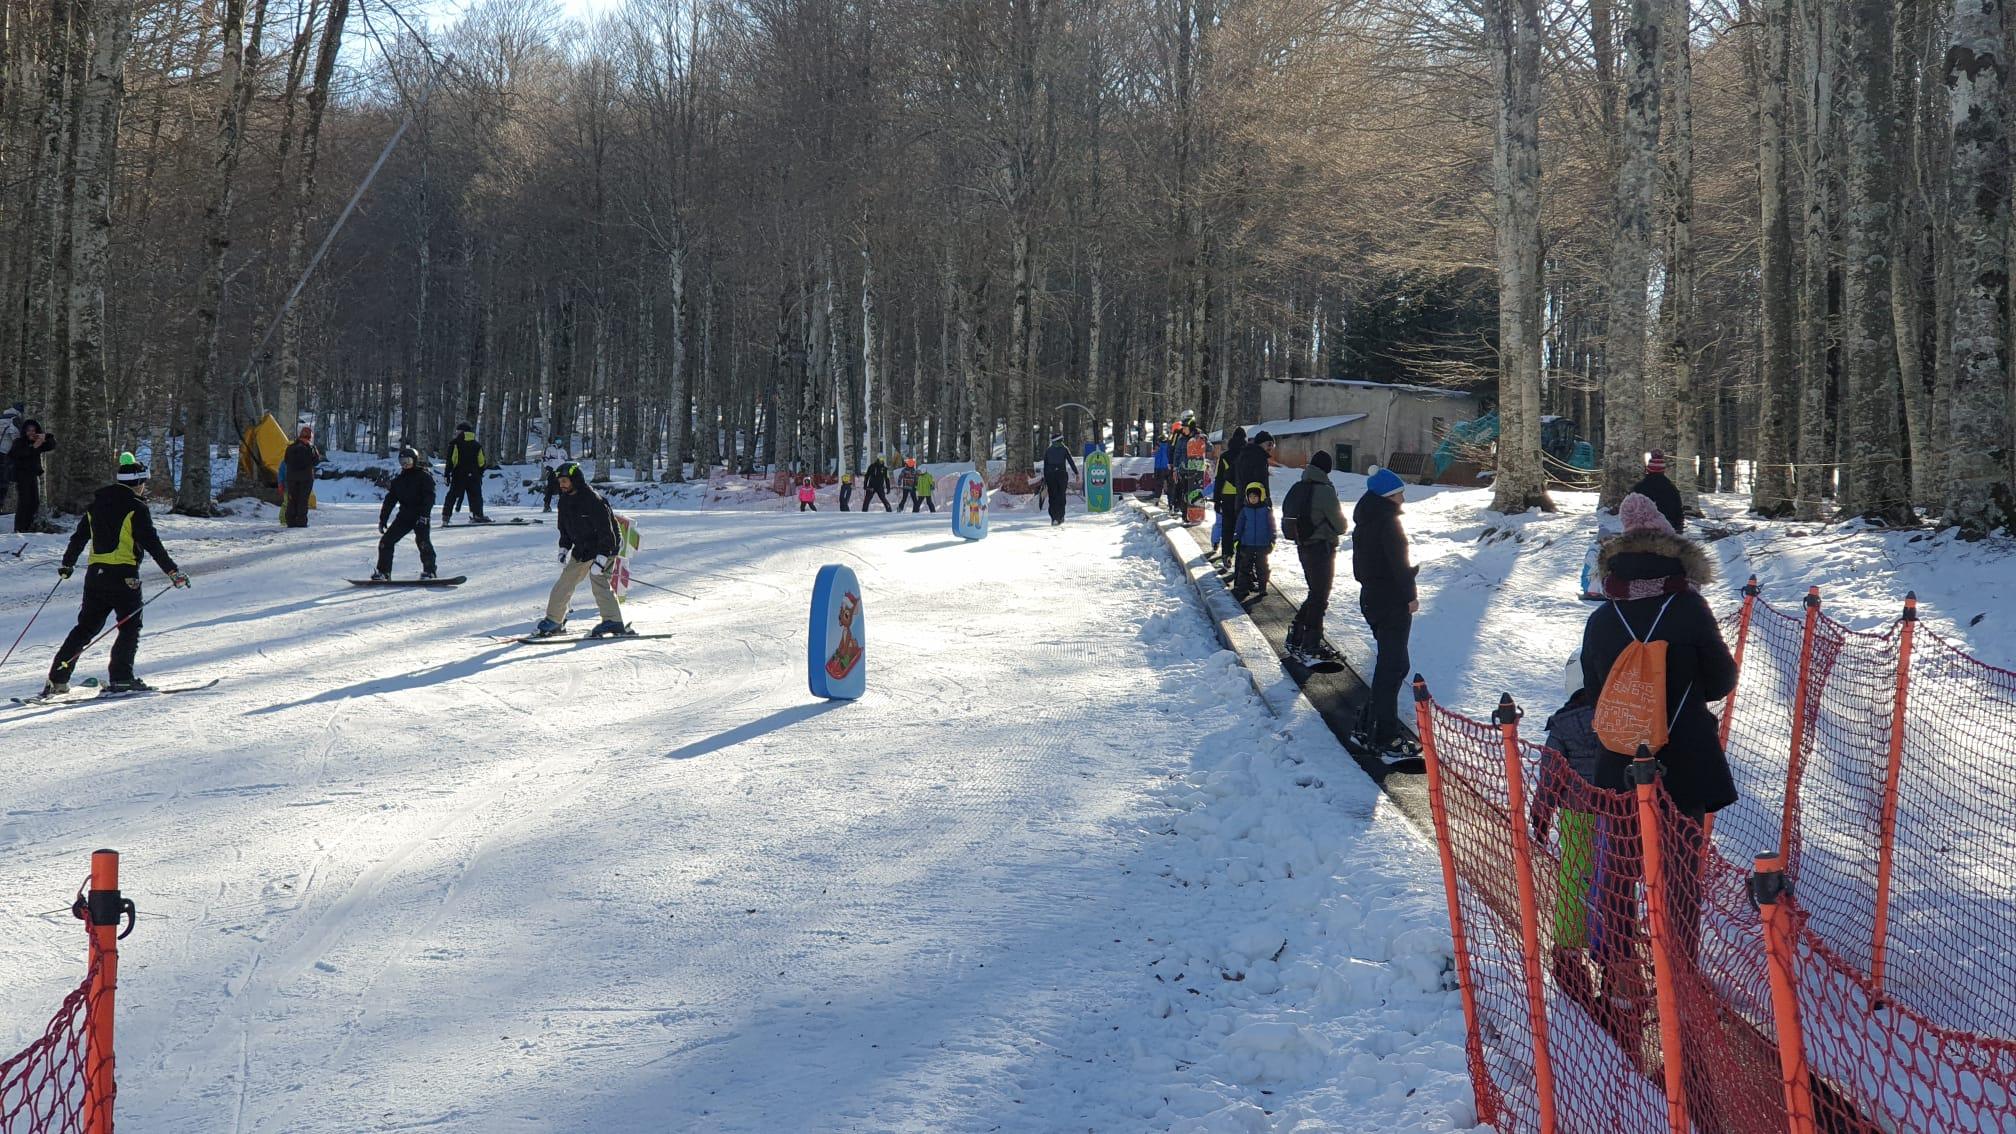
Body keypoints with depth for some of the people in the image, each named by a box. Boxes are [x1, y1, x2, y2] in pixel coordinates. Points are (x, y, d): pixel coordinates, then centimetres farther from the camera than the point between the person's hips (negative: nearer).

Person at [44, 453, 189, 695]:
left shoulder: (97, 504, 14)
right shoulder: (136, 507, -6)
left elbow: (79, 536, 22)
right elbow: (152, 543, -11)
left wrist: (67, 564, 34)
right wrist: (172, 571, -8)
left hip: (95, 573, 6)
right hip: (123, 575, -6)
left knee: (85, 627, 12)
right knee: (130, 627, 3)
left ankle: (57, 679, 8)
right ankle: (120, 678, -6)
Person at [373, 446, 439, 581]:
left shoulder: (424, 476, -4)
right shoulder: (398, 480, 14)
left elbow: (429, 497, -14)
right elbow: (390, 500, 17)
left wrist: (424, 515, -26)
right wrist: (383, 519, 12)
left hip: (420, 516, -6)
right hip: (404, 516, 6)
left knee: (422, 540, -25)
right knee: (386, 541, 1)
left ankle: (429, 571, -20)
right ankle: (383, 571, 8)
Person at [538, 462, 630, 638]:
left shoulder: (593, 500, -22)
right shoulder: (565, 500, 4)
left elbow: (606, 530, -23)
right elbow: (564, 527, 19)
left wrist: (601, 558, -28)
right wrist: (564, 549, 8)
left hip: (601, 549, -8)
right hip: (580, 550, 8)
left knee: (599, 581, -20)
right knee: (564, 583, 9)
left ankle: (613, 622, -22)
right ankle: (553, 621, 19)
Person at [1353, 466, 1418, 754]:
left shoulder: (1366, 520, 11)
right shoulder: (1387, 521, -18)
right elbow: (1398, 562, -20)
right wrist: (1410, 595, -12)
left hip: (1371, 598, 10)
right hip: (1392, 602, -9)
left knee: (1388, 662, 20)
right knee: (1393, 665, -5)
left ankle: (1375, 723, 25)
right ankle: (1384, 734, -5)